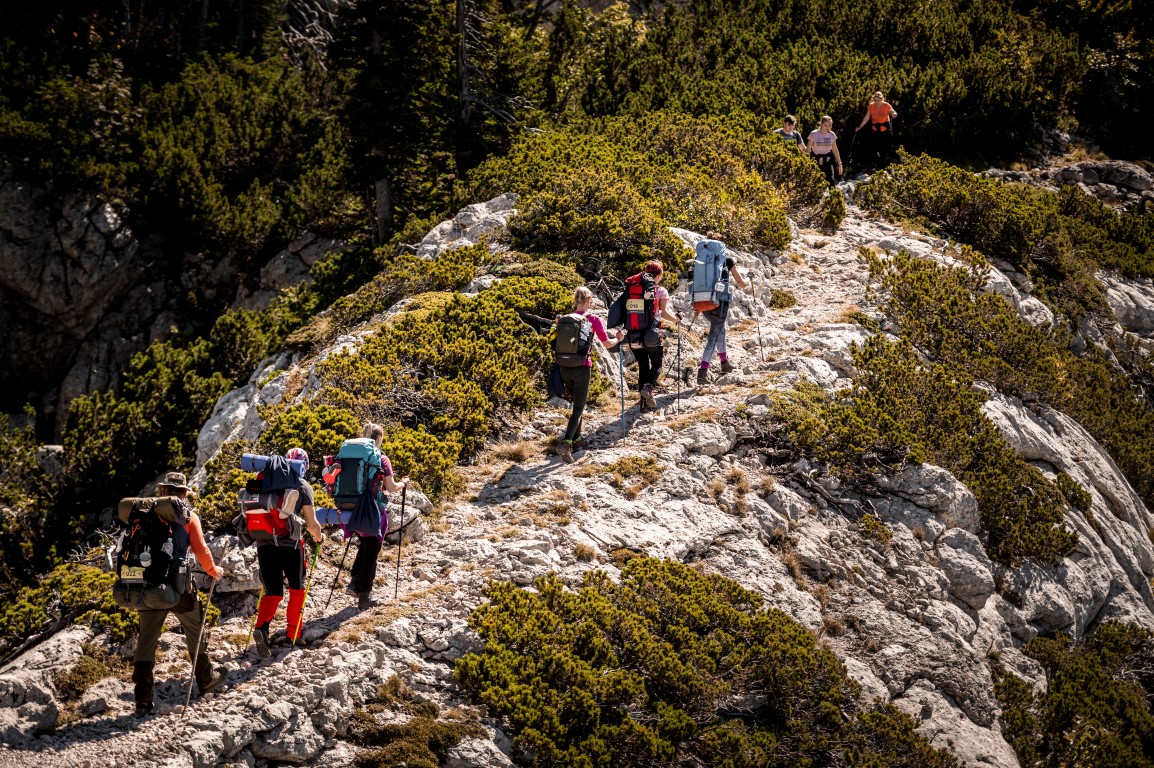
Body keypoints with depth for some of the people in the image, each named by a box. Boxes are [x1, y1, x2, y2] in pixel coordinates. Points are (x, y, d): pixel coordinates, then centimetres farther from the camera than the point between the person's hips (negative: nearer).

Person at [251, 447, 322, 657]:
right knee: (297, 588, 22)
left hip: (264, 545, 3)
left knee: (272, 592, 8)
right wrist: (318, 537, 16)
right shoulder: (303, 486, -1)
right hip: (290, 544, -3)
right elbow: (311, 523, -5)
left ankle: (261, 627, -18)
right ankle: (294, 631, 29)